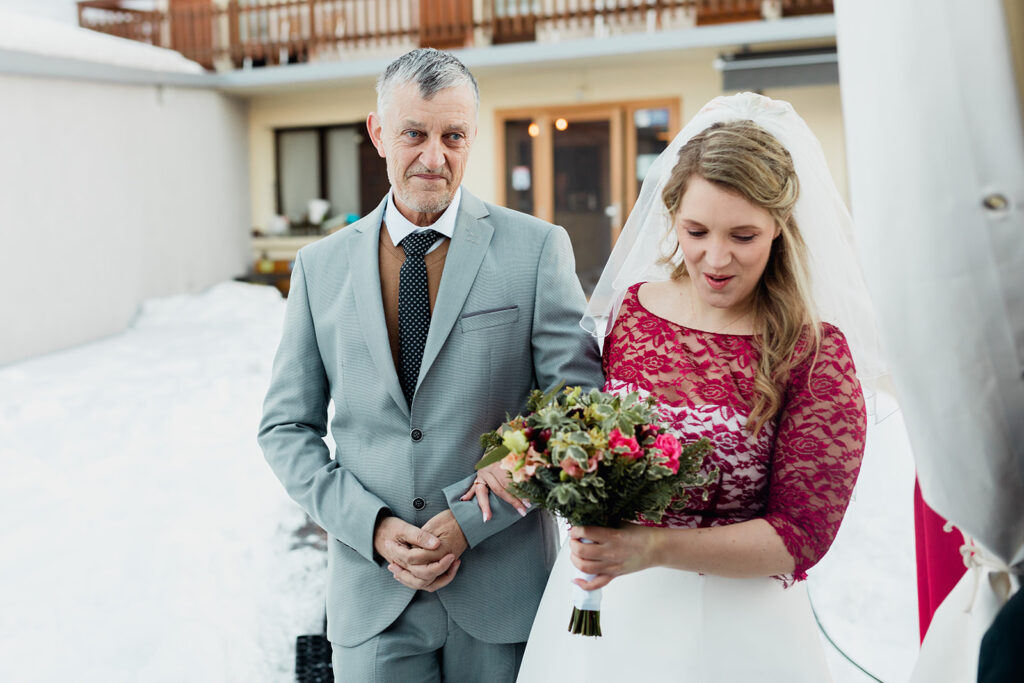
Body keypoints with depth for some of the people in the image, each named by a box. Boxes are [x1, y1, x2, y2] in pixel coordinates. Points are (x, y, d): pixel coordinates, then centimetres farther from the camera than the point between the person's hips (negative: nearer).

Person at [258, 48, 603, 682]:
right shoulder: (320, 266, 3)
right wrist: (372, 527, -8)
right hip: (371, 592, 2)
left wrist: (470, 520, -12)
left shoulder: (538, 248, -5)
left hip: (503, 587, -1)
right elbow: (286, 427, 5)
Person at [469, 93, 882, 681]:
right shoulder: (626, 310, -3)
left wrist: (655, 548, -25)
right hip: (596, 609, 4)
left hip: (730, 631, -3)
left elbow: (800, 534, -14)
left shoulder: (816, 357, -13)